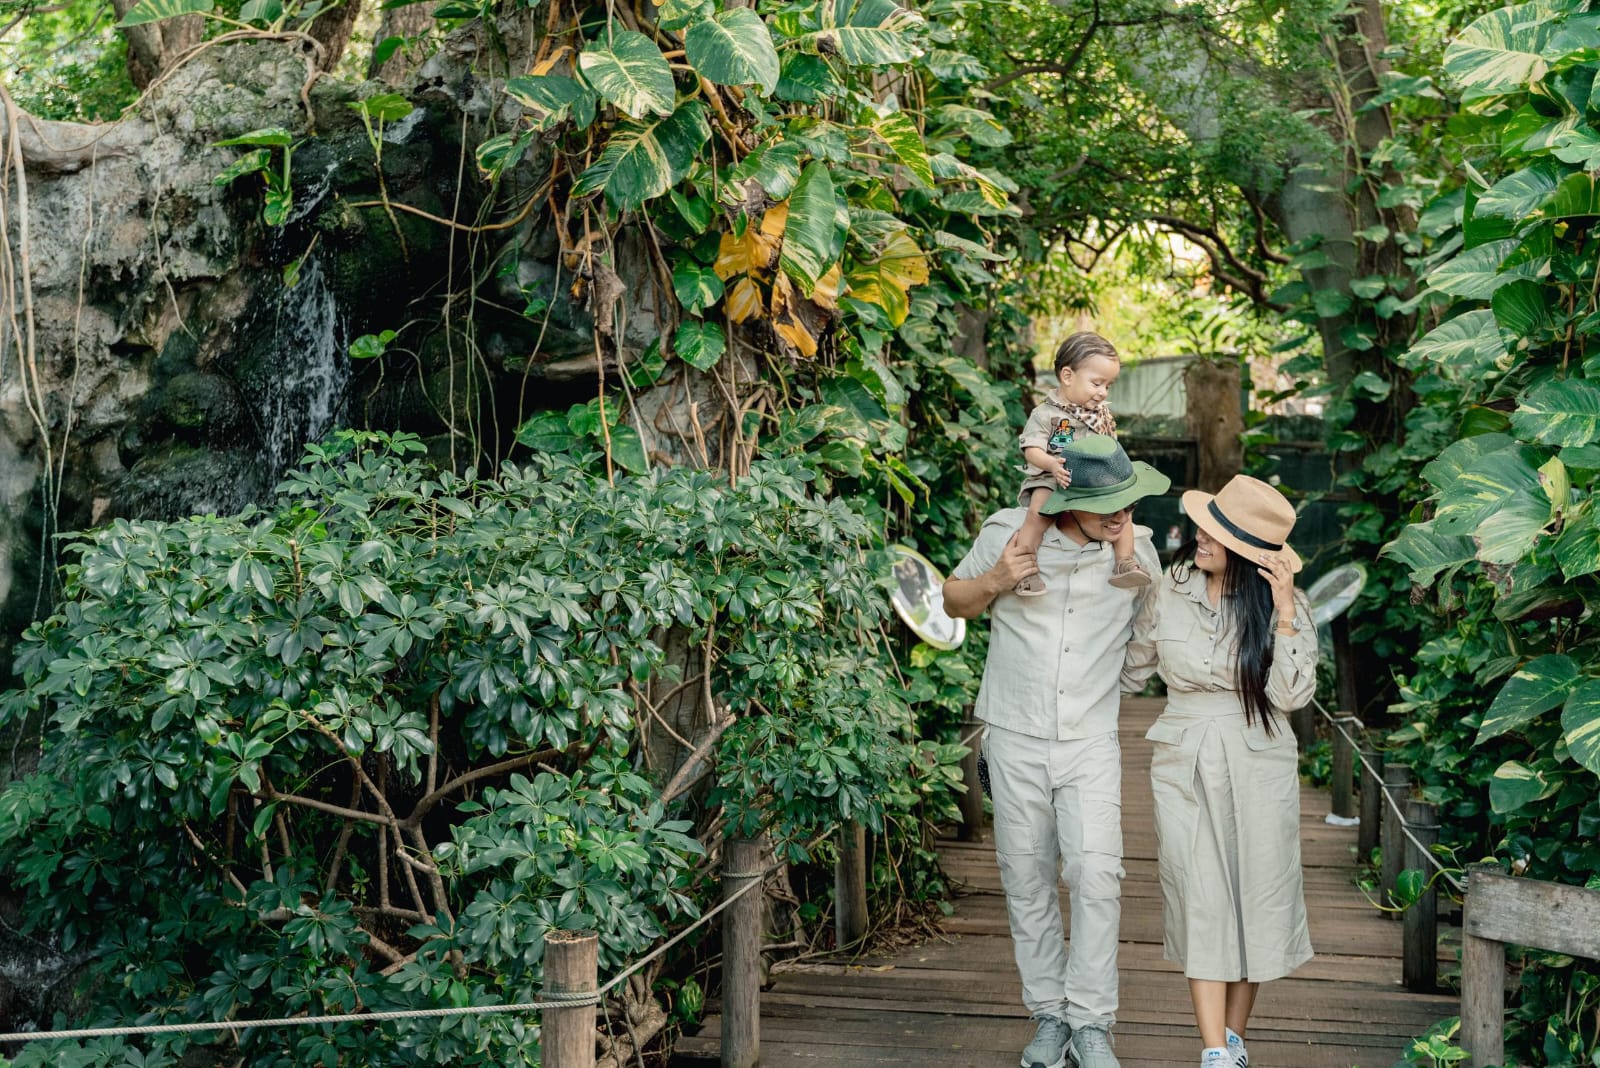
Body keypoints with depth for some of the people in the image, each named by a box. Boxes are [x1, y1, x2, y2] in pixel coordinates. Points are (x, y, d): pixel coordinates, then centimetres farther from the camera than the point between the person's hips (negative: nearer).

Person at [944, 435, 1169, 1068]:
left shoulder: (1136, 547, -1)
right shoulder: (1008, 532, -6)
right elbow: (954, 600, 8)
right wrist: (995, 580, -12)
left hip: (1090, 742, 0)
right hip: (1015, 738, 0)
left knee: (1096, 874, -14)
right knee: (1027, 881, 6)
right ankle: (1049, 1015, 18)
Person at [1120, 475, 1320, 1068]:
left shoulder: (1283, 604, -5)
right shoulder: (1168, 593, -1)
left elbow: (1290, 695, -14)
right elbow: (1129, 669, 14)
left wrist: (1284, 612, -20)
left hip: (1257, 768, 0)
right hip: (1184, 767, 0)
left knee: (1255, 902, 6)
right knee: (1200, 902, -5)